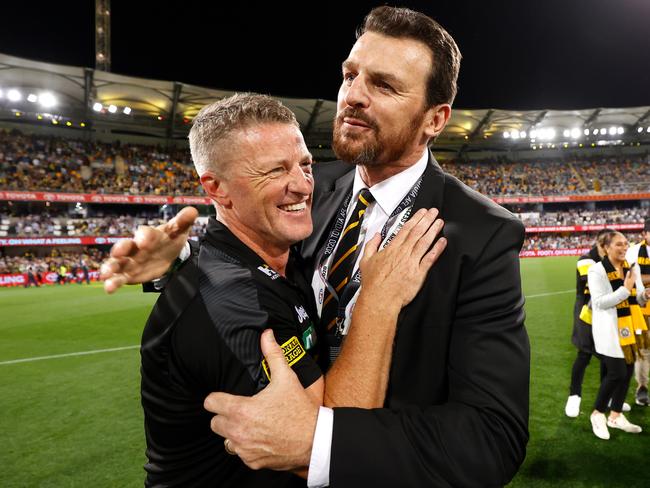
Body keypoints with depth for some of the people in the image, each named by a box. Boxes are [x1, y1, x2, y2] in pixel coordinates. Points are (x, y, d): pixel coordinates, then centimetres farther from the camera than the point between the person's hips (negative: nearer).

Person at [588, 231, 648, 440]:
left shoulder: (632, 267, 8)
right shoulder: (597, 270, -12)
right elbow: (600, 302, -18)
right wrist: (625, 289, -23)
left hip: (629, 327, 7)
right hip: (610, 329, -7)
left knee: (628, 371, 11)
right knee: (617, 373, -7)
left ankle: (616, 415, 28)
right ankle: (597, 414, 15)